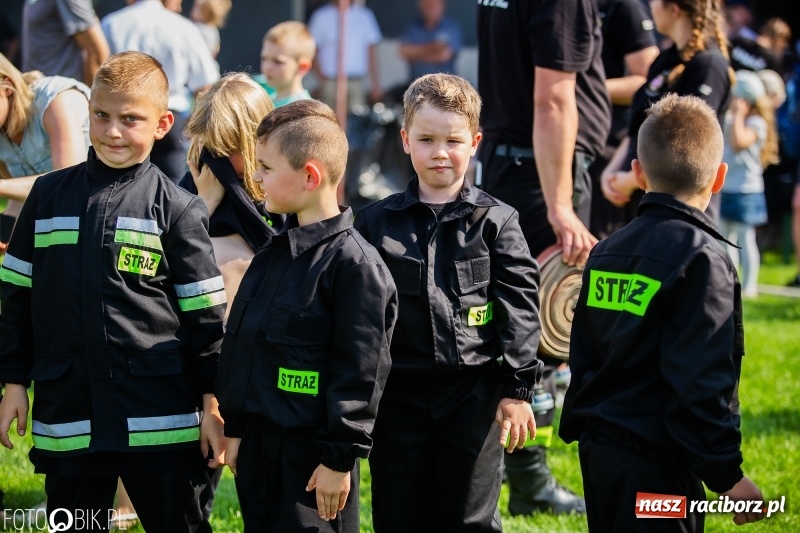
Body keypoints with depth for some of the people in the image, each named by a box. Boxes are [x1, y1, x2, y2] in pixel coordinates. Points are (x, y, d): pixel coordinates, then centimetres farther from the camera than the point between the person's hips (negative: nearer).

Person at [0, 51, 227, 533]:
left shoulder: (177, 209, 0)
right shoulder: (49, 196, 7)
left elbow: (205, 314, 1)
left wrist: (212, 403, -2)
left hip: (162, 420, -2)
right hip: (67, 418, 2)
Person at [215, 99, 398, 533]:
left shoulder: (354, 263, -15)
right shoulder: (273, 253, 11)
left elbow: (360, 370, -16)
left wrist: (340, 457, -16)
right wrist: (235, 429, 17)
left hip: (312, 451, -8)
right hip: (259, 440, 8)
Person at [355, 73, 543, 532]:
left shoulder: (496, 221, 0)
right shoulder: (377, 223, 5)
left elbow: (520, 307, -1)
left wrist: (517, 389, -6)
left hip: (473, 394, -2)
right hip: (398, 394, 2)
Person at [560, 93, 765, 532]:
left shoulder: (606, 252, 10)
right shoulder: (702, 259, -14)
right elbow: (702, 383, -19)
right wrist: (727, 475, -15)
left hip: (598, 451, 8)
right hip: (656, 464, -8)